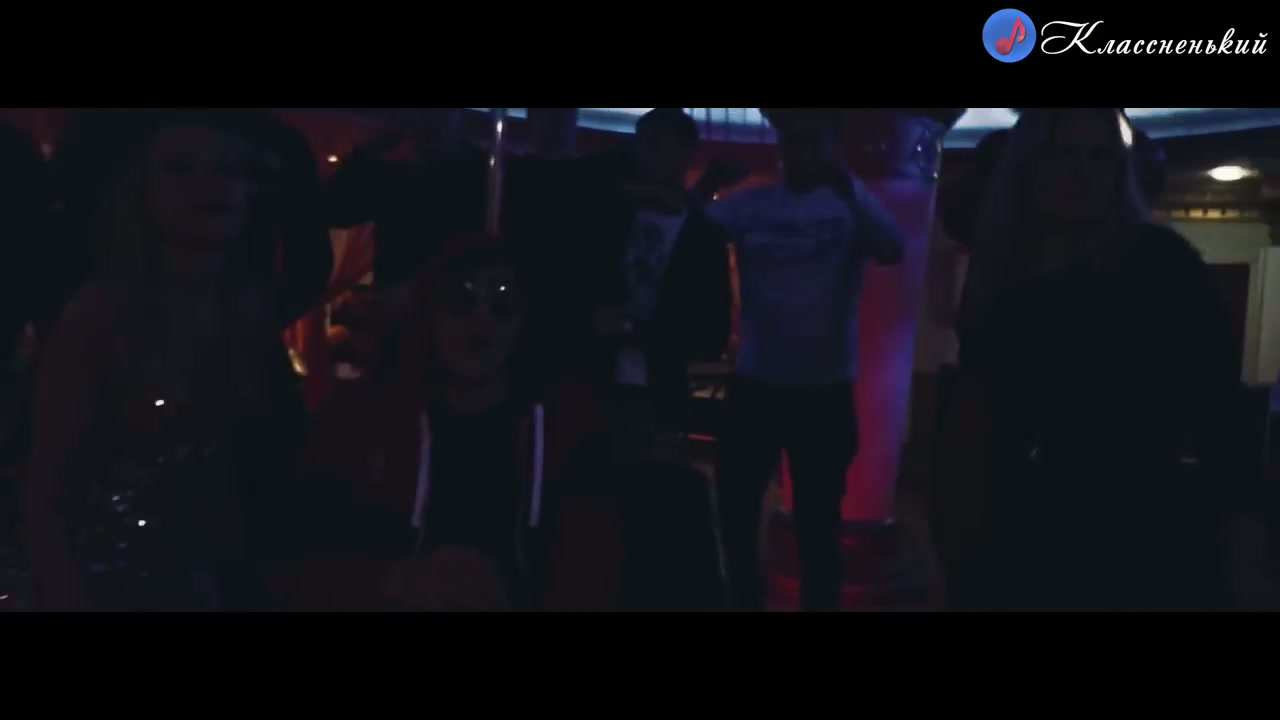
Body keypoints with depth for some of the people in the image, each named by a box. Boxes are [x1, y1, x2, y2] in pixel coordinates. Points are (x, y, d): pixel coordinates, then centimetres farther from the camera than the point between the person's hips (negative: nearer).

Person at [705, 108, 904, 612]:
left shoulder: (851, 207, -3)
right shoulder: (749, 205, 1)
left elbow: (891, 250, -22)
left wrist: (847, 186, -36)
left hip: (825, 389, -2)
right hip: (755, 384, 2)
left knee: (818, 520, 10)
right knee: (735, 508, 13)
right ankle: (746, 600, 35)